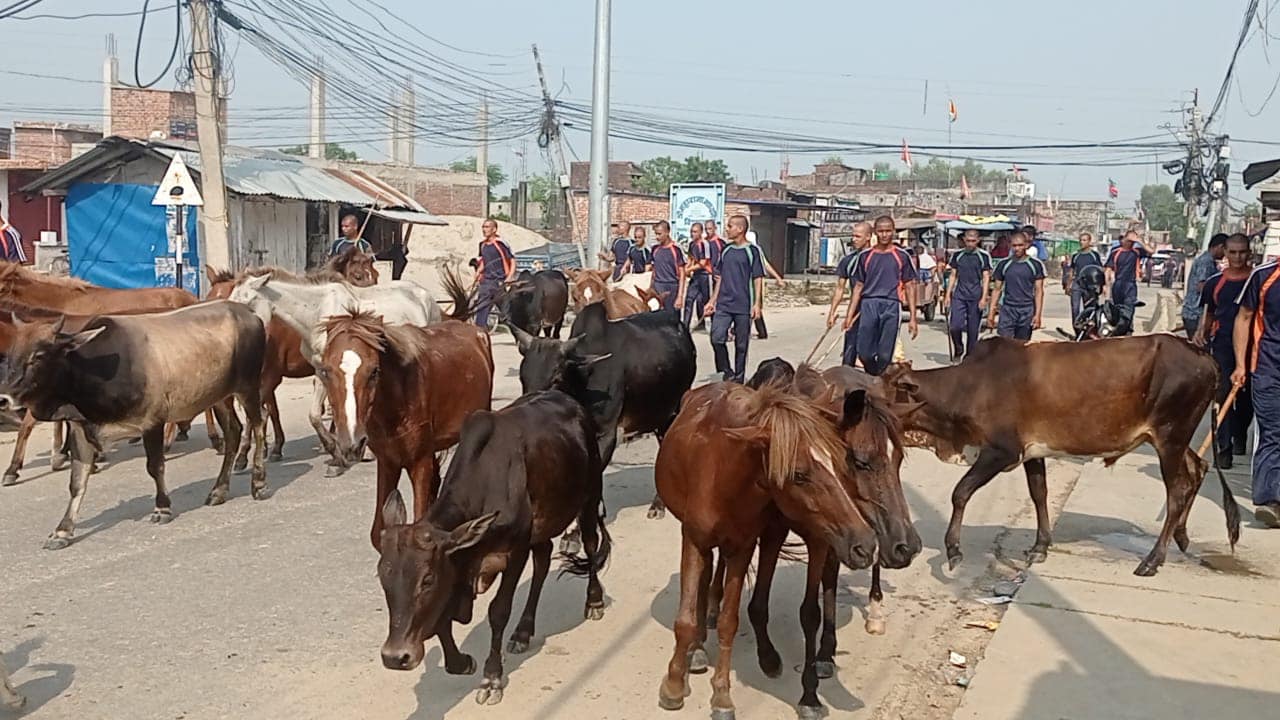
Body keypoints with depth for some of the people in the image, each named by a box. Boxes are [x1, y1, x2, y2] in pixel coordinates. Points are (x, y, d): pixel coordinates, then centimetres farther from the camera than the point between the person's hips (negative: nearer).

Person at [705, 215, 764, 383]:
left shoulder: (753, 251, -4)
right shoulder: (726, 250, 11)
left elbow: (758, 279, -5)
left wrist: (757, 304, -11)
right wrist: (712, 301, 13)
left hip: (743, 306, -4)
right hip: (723, 304, 4)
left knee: (741, 344, 3)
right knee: (716, 338, -9)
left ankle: (739, 378, 15)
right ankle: (727, 372, 8)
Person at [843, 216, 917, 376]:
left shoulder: (902, 256, 7)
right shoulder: (865, 256, 12)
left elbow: (910, 287, 7)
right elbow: (858, 286, 15)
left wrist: (913, 318, 1)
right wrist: (849, 314, 9)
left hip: (891, 305, -1)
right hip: (868, 304, 2)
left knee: (885, 355, -3)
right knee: (864, 353, -2)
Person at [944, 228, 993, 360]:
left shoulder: (984, 256, 0)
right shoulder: (957, 255, 8)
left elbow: (986, 278, -1)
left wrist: (984, 298, -9)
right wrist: (948, 295, 7)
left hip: (976, 297, -2)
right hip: (959, 296, 2)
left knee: (973, 329, 2)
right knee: (954, 327, -9)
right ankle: (958, 349, 16)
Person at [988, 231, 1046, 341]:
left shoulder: (1036, 265, 1)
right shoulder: (1003, 264, 5)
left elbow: (1039, 291, 1)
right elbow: (997, 289, 9)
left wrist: (1037, 315, -7)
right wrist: (991, 313, 4)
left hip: (1027, 311, 0)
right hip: (1007, 310, 0)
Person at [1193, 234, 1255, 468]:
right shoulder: (1215, 282, 5)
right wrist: (1201, 331, -3)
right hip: (1223, 345, 0)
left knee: (1247, 396, 13)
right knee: (1223, 395, -9)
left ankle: (1240, 435, 37)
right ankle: (1224, 448, -8)